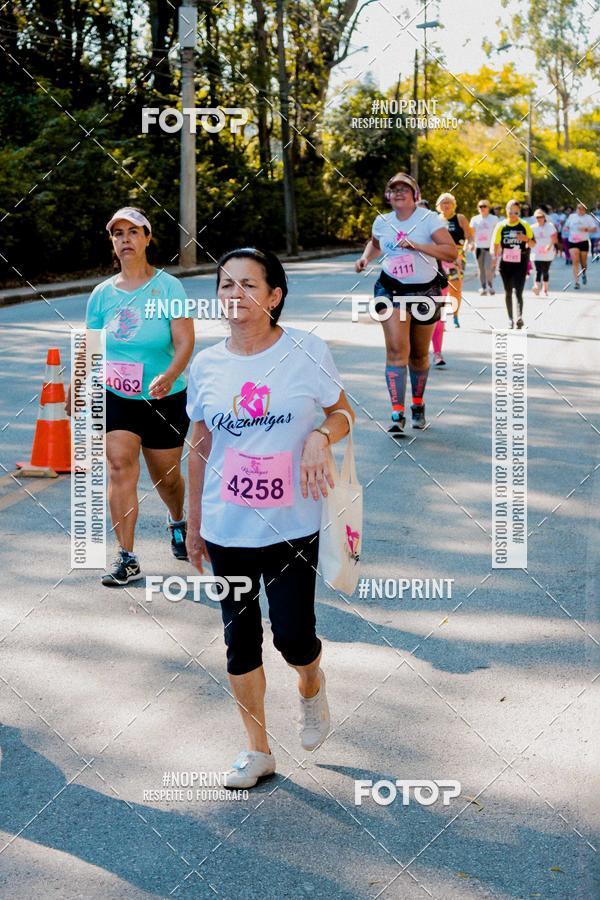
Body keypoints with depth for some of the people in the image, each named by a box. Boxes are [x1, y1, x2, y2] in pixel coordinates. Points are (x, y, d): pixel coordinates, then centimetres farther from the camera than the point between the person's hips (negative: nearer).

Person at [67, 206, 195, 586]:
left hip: (165, 399, -2)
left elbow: (185, 341, -17)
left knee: (166, 475, 11)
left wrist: (168, 377, -34)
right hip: (116, 398, 2)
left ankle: (178, 522, 45)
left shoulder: (168, 286, -8)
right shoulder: (102, 293, 2)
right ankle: (127, 559, -7)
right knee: (120, 465, -13)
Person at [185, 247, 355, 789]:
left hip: (291, 527, -2)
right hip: (226, 531, 3)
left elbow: (344, 413, 6)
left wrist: (320, 436, -17)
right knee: (241, 638, 9)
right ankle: (258, 750, 27)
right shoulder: (206, 365, 0)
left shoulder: (307, 352, -7)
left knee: (293, 635, -3)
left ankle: (312, 689, 35)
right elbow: (200, 448, 9)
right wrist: (193, 524, 12)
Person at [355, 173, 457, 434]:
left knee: (419, 354, 11)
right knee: (396, 349, -16)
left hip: (425, 292, -1)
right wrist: (366, 257, 6)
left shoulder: (429, 218, -9)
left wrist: (416, 245, -28)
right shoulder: (382, 222, 4)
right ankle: (397, 414, -18)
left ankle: (418, 406, 35)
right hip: (391, 290, 1)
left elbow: (452, 252, -20)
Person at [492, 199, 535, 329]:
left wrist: (527, 239, -16)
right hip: (505, 263, 2)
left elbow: (532, 244, 5)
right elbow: (495, 244, 8)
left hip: (520, 264, -2)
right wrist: (495, 258, -2)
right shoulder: (501, 226, 3)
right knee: (508, 292, 10)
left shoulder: (525, 226, 2)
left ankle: (519, 317, -26)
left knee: (518, 292, -15)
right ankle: (510, 319, 20)